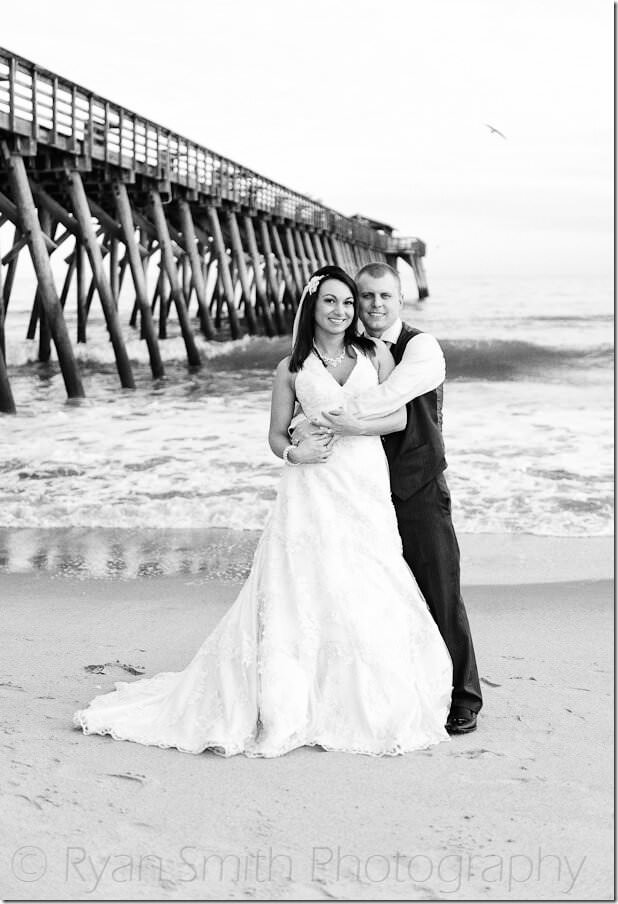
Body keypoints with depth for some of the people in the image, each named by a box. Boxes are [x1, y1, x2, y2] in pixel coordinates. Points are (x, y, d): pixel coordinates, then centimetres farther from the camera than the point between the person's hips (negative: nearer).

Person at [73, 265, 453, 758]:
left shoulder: (375, 353, 8)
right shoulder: (292, 367, 6)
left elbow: (398, 416, 3)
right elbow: (277, 435, 9)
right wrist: (294, 452, -12)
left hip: (367, 485, 1)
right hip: (314, 485, -1)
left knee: (365, 596, 1)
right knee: (303, 592, -4)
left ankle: (371, 708, 15)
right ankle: (284, 707, 4)